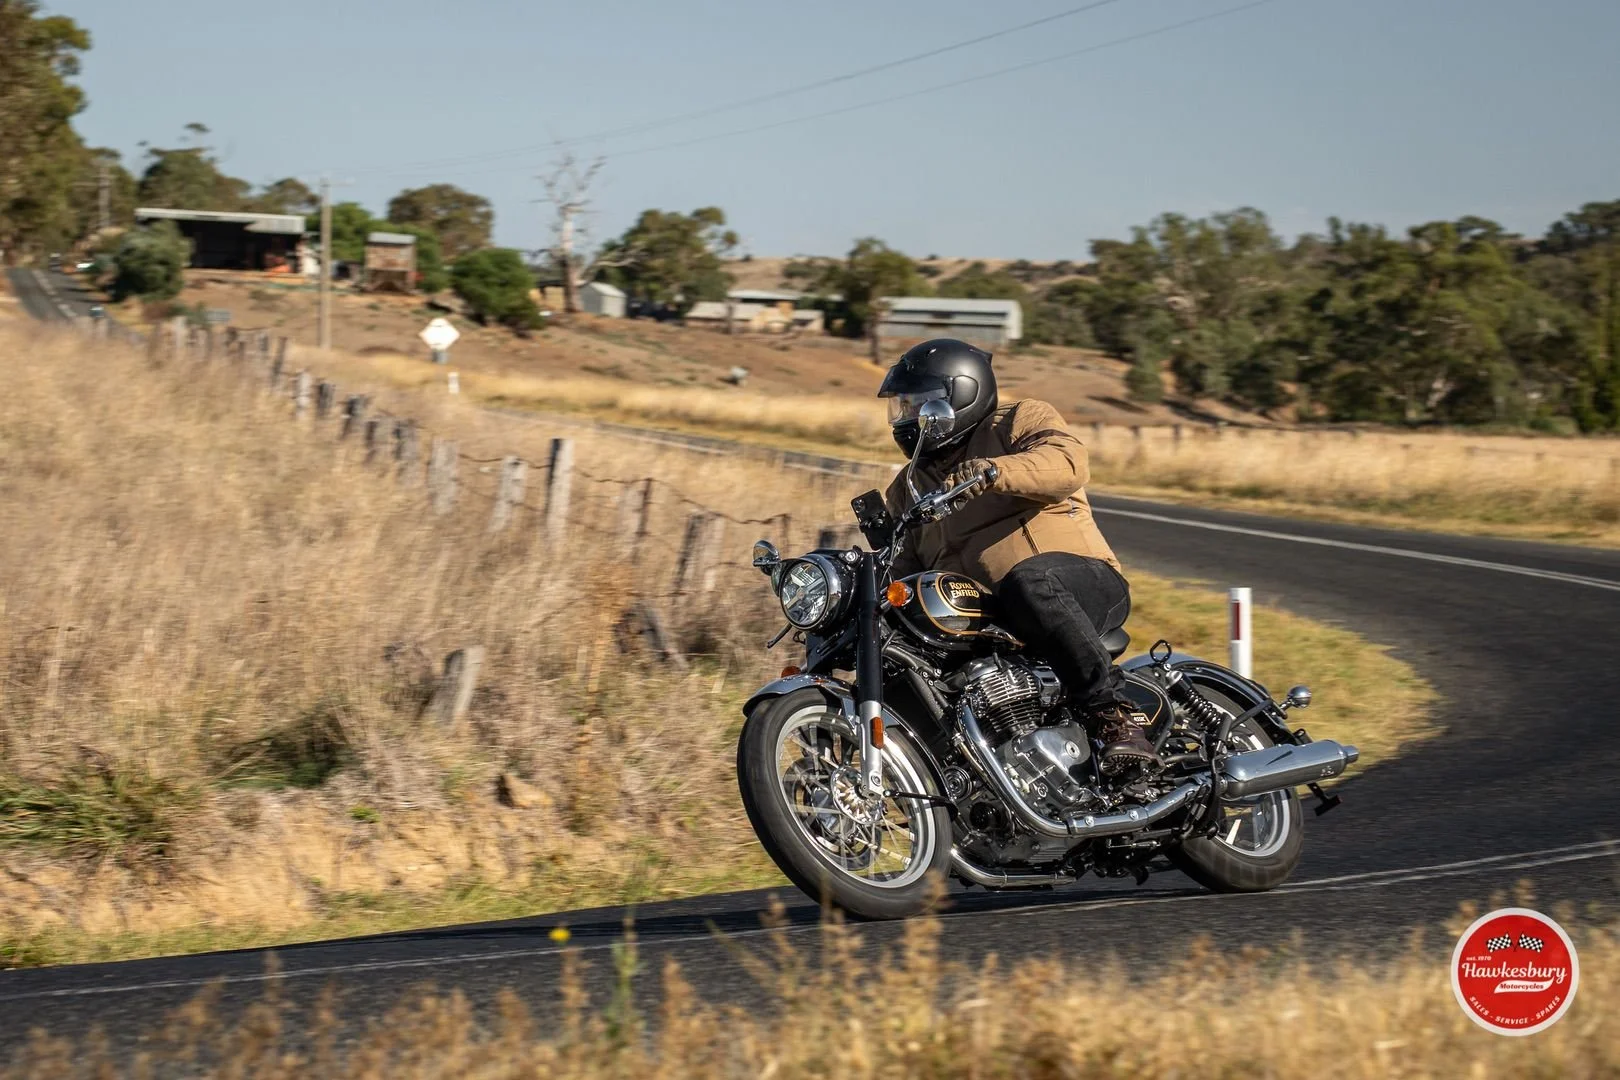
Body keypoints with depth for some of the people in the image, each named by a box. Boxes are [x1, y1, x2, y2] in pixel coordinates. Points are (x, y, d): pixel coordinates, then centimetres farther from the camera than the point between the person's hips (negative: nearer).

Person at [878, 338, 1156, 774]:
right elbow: (900, 567, 20)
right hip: (985, 625, 6)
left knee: (1029, 581, -40)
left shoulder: (1022, 421, 9)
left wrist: (995, 471, -32)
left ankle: (1114, 710, -37)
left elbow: (1068, 463, -14)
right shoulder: (908, 488, 28)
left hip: (1081, 582, -6)